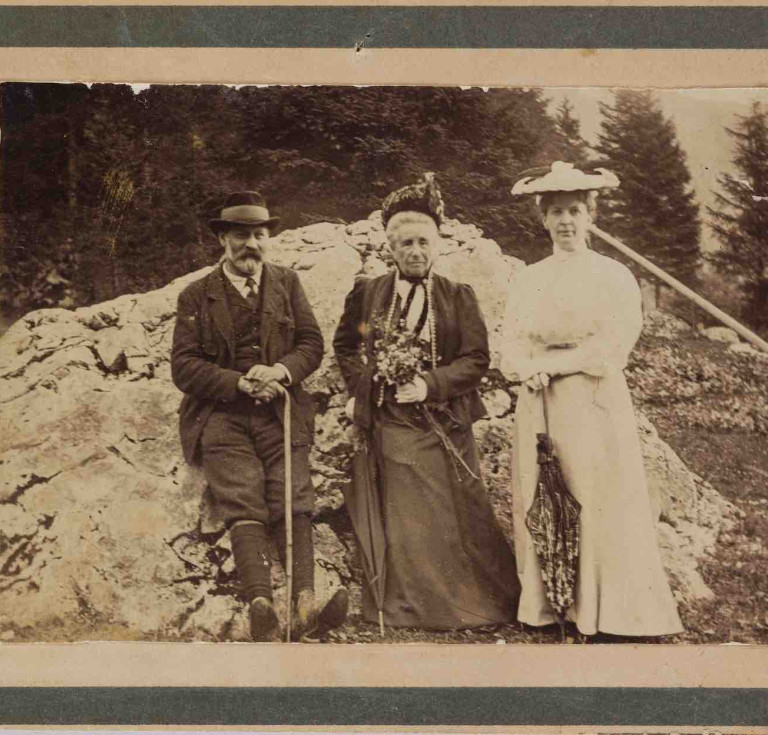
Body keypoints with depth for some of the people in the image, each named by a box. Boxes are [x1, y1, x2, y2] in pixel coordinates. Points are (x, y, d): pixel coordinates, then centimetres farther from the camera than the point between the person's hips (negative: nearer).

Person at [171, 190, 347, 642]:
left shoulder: (287, 283, 19)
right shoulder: (197, 296, 13)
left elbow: (312, 344, 13)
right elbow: (184, 367, 4)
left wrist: (281, 371, -9)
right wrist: (241, 383, -11)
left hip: (280, 410, 1)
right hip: (221, 414, -1)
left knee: (293, 499, -21)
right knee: (243, 501, -23)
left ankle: (306, 605, -34)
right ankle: (262, 609, -38)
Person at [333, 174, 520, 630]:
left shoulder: (459, 297, 2)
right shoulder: (367, 294, 5)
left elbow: (476, 359, -4)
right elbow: (344, 346, 19)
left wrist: (430, 384, -17)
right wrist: (363, 384, 4)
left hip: (446, 424, 0)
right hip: (393, 425, 1)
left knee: (463, 517, 3)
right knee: (406, 520, 4)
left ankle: (490, 601, 20)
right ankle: (415, 610, 17)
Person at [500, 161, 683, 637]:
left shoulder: (614, 276, 0)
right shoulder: (529, 280, 12)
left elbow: (611, 350, -10)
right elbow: (511, 349, 5)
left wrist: (547, 362, -12)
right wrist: (531, 369, -16)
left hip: (596, 408, -3)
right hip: (539, 411, 4)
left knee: (602, 509, -2)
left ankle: (608, 616, 7)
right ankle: (546, 607, 14)